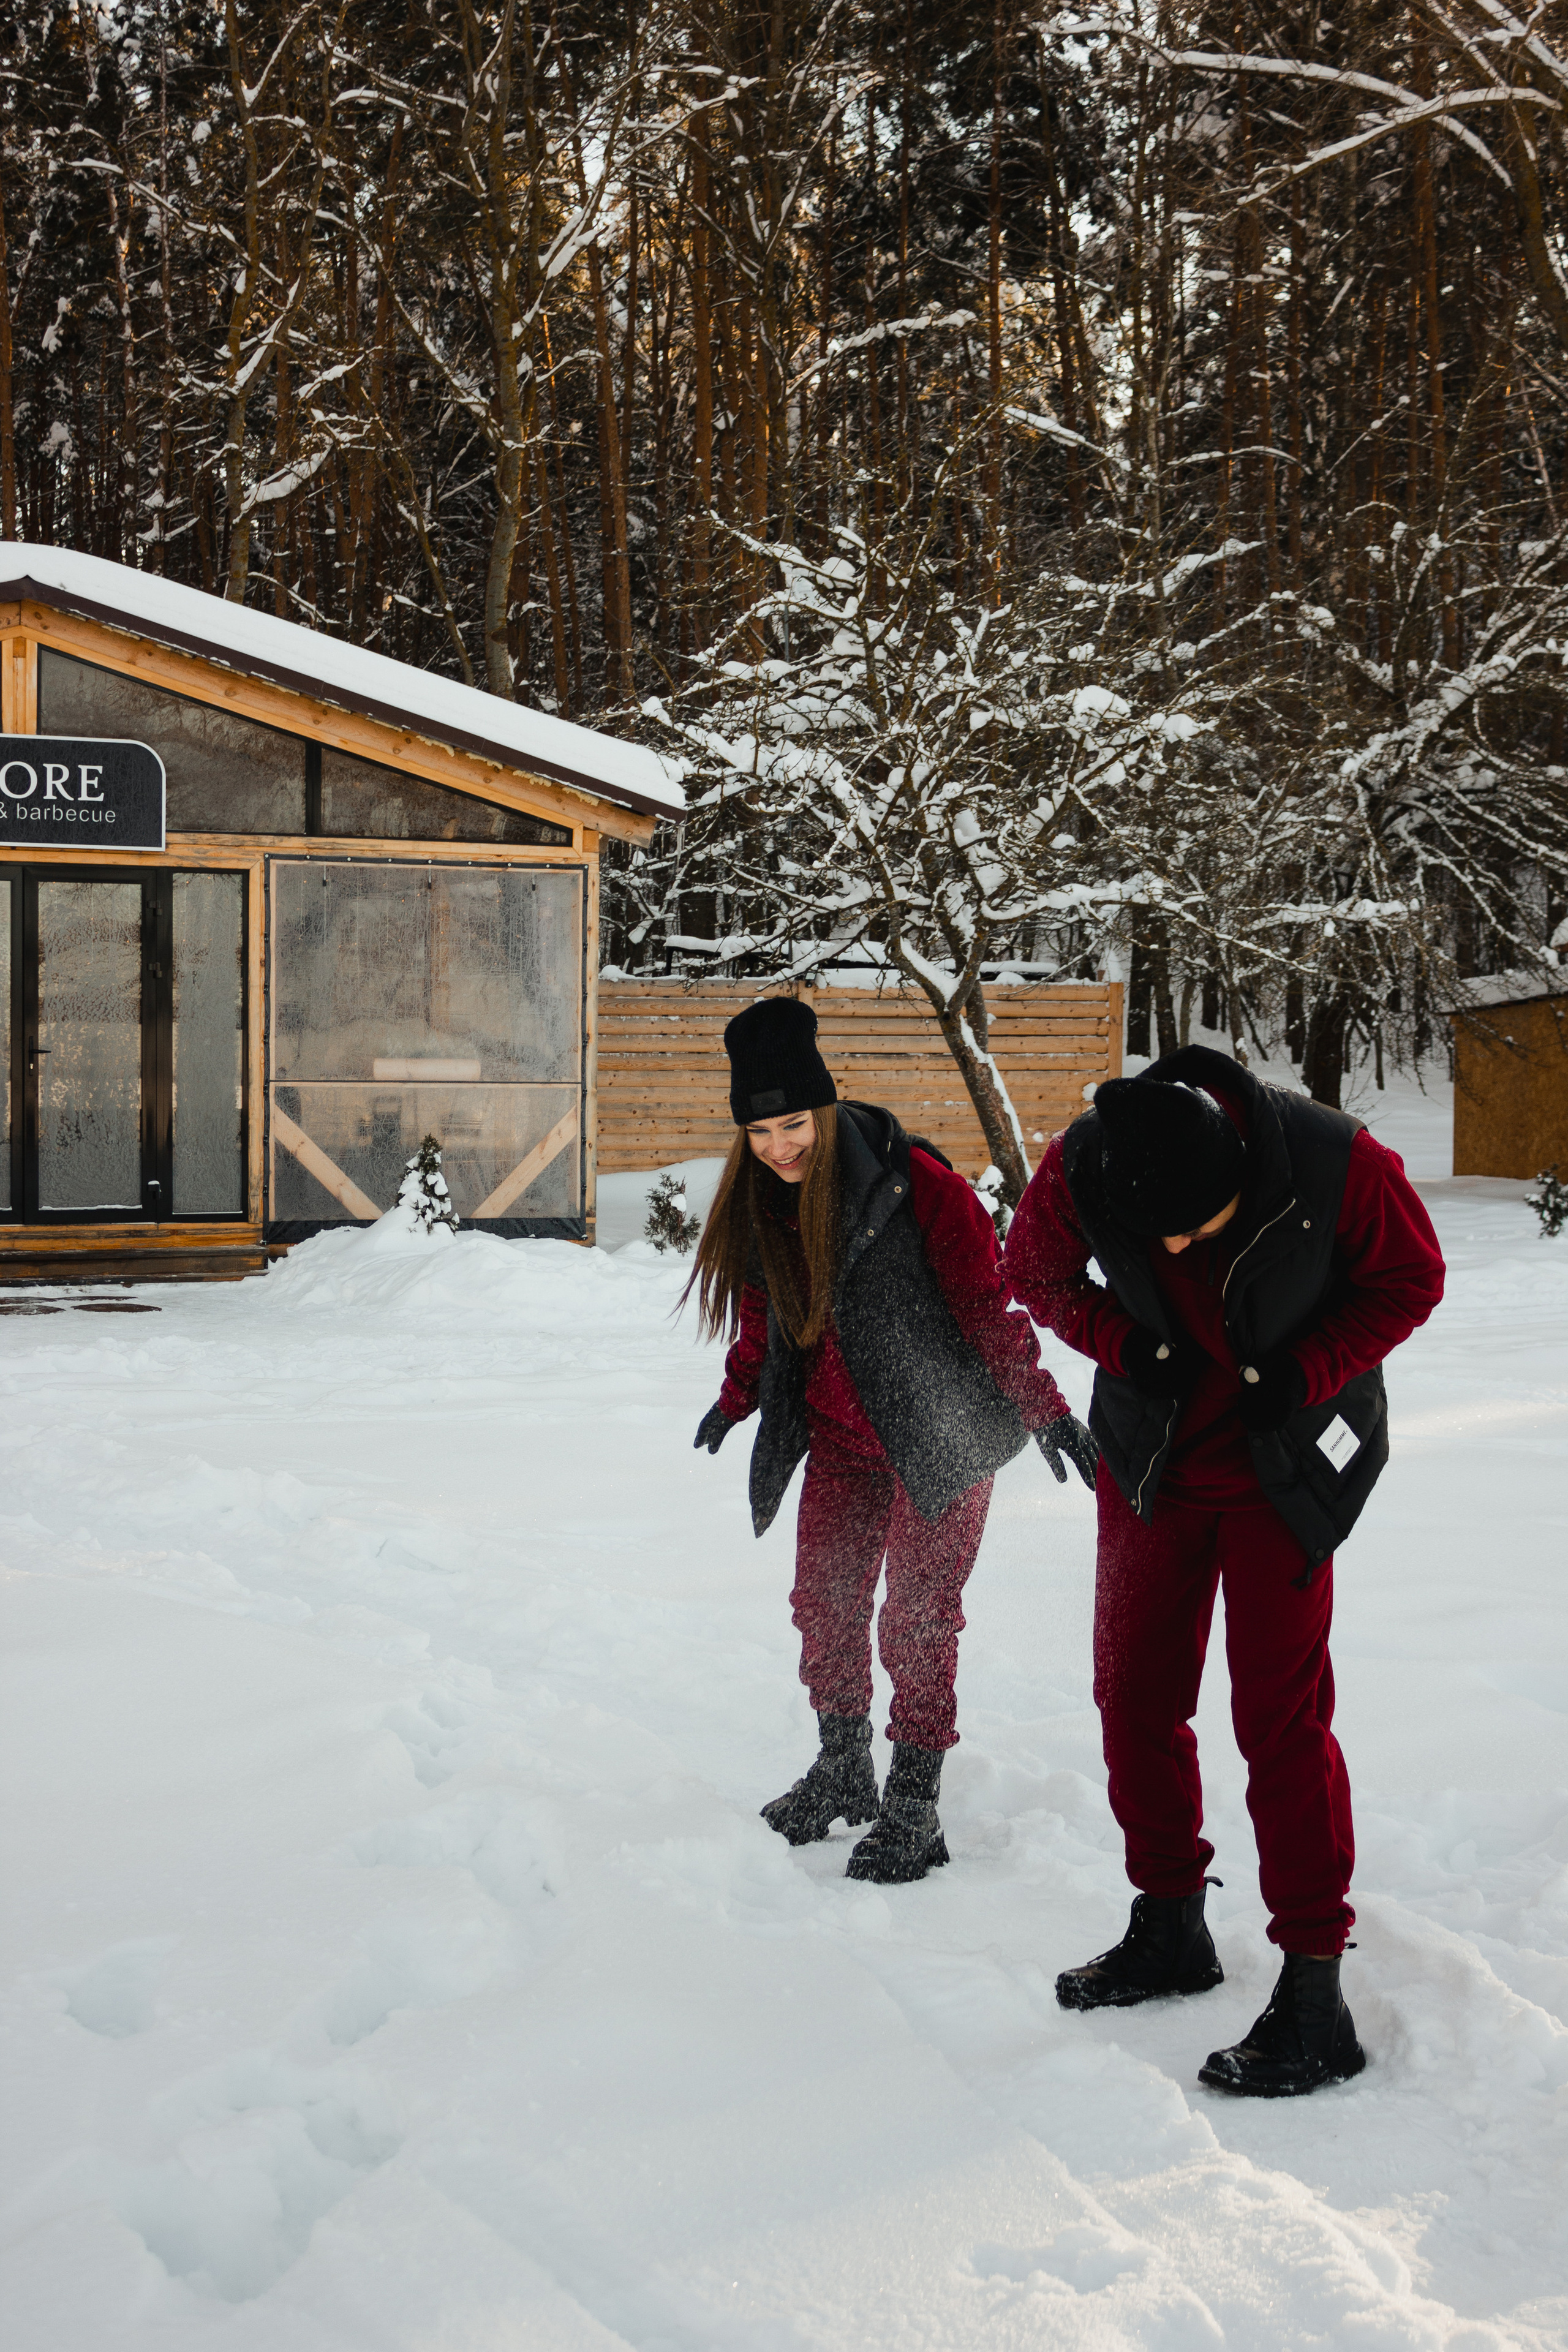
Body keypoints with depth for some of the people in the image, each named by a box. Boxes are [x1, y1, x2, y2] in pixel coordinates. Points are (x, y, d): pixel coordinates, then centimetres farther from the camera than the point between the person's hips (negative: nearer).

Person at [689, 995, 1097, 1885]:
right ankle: (843, 1774, 31)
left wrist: (1044, 1409, -15)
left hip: (942, 1435, -6)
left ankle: (914, 1811, 9)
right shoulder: (755, 1203, -1)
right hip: (840, 1441, 6)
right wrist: (734, 1403, 25)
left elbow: (987, 1300, -15)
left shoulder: (913, 1181, -20)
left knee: (917, 1620, -3)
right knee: (824, 1604, 11)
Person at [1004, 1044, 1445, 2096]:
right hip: (1152, 1461, 4)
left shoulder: (1335, 1162, -28)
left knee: (1281, 1721, -6)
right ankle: (1170, 1930, 31)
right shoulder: (1079, 1170, -21)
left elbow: (1410, 1278, -9)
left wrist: (1307, 1370, -22)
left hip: (1285, 1466, -4)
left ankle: (1314, 1997, 3)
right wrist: (1124, 1342, -16)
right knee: (1135, 1698, 11)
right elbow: (1038, 1273, 1)